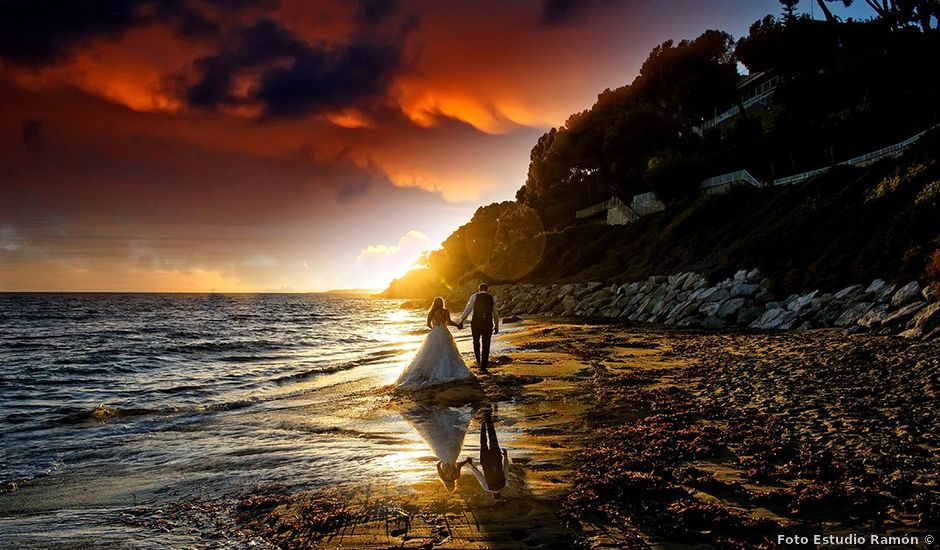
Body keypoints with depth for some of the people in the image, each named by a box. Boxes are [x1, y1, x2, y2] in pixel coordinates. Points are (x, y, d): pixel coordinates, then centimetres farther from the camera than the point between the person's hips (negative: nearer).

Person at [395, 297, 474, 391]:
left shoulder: (431, 312, 3)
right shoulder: (445, 311, -4)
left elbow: (428, 324, 4)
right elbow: (449, 322, -12)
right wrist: (458, 325, 3)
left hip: (434, 335, 2)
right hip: (444, 334, -2)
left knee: (431, 354, 5)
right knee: (446, 354, 7)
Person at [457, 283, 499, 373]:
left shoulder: (474, 297, 1)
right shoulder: (492, 298, 9)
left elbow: (467, 310, -1)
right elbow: (495, 313, 16)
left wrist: (461, 321, 7)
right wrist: (496, 326, 27)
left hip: (476, 323, -1)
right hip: (488, 324, 1)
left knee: (476, 341, 22)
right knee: (486, 345, 7)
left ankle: (478, 361, 14)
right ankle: (483, 367, 7)